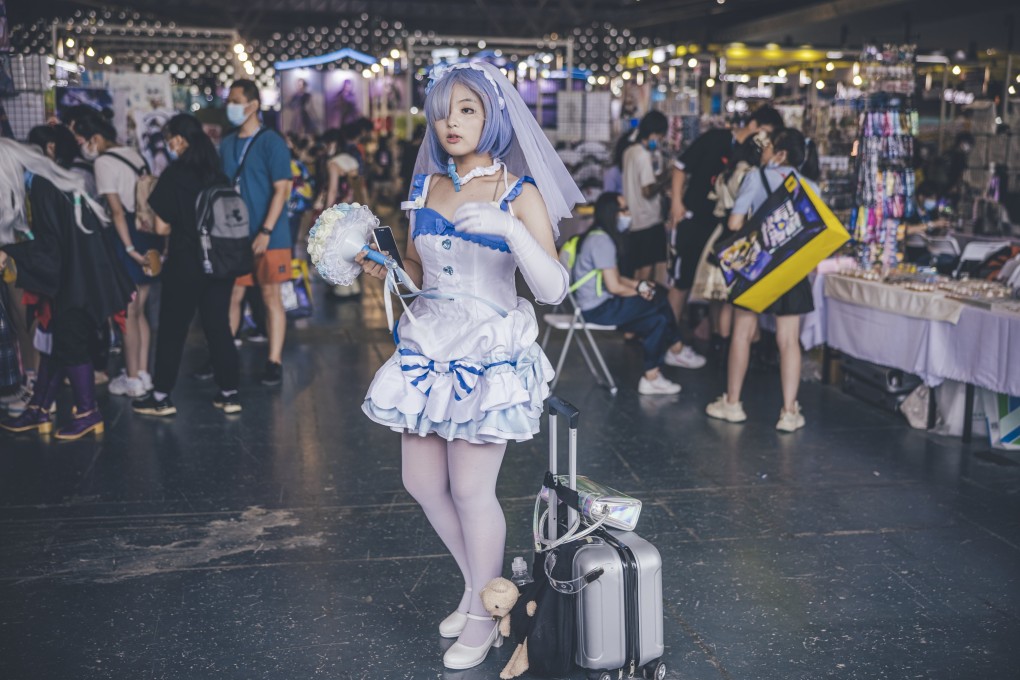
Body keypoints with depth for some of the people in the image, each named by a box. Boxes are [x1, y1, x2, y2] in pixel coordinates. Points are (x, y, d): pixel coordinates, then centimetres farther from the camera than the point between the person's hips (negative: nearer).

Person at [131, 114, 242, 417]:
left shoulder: (174, 174, -10)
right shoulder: (218, 174, 4)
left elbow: (161, 227, -9)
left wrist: (179, 228, 10)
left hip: (185, 264, -5)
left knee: (172, 331, 6)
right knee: (219, 327, 10)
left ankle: (161, 397, 14)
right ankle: (229, 394, 13)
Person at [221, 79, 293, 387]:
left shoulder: (271, 142, -7)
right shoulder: (227, 144, 11)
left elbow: (282, 189, -12)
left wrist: (265, 232, -18)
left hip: (268, 237, -5)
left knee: (271, 297, 1)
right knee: (231, 296, 8)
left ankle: (274, 362, 8)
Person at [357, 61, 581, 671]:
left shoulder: (519, 193, -7)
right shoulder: (425, 187, 8)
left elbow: (552, 289, -17)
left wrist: (511, 230, -30)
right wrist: (381, 267, -1)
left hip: (490, 355, -6)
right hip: (429, 346, 6)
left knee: (472, 491, -2)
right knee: (422, 483, 11)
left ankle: (484, 615, 21)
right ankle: (480, 584, 35)